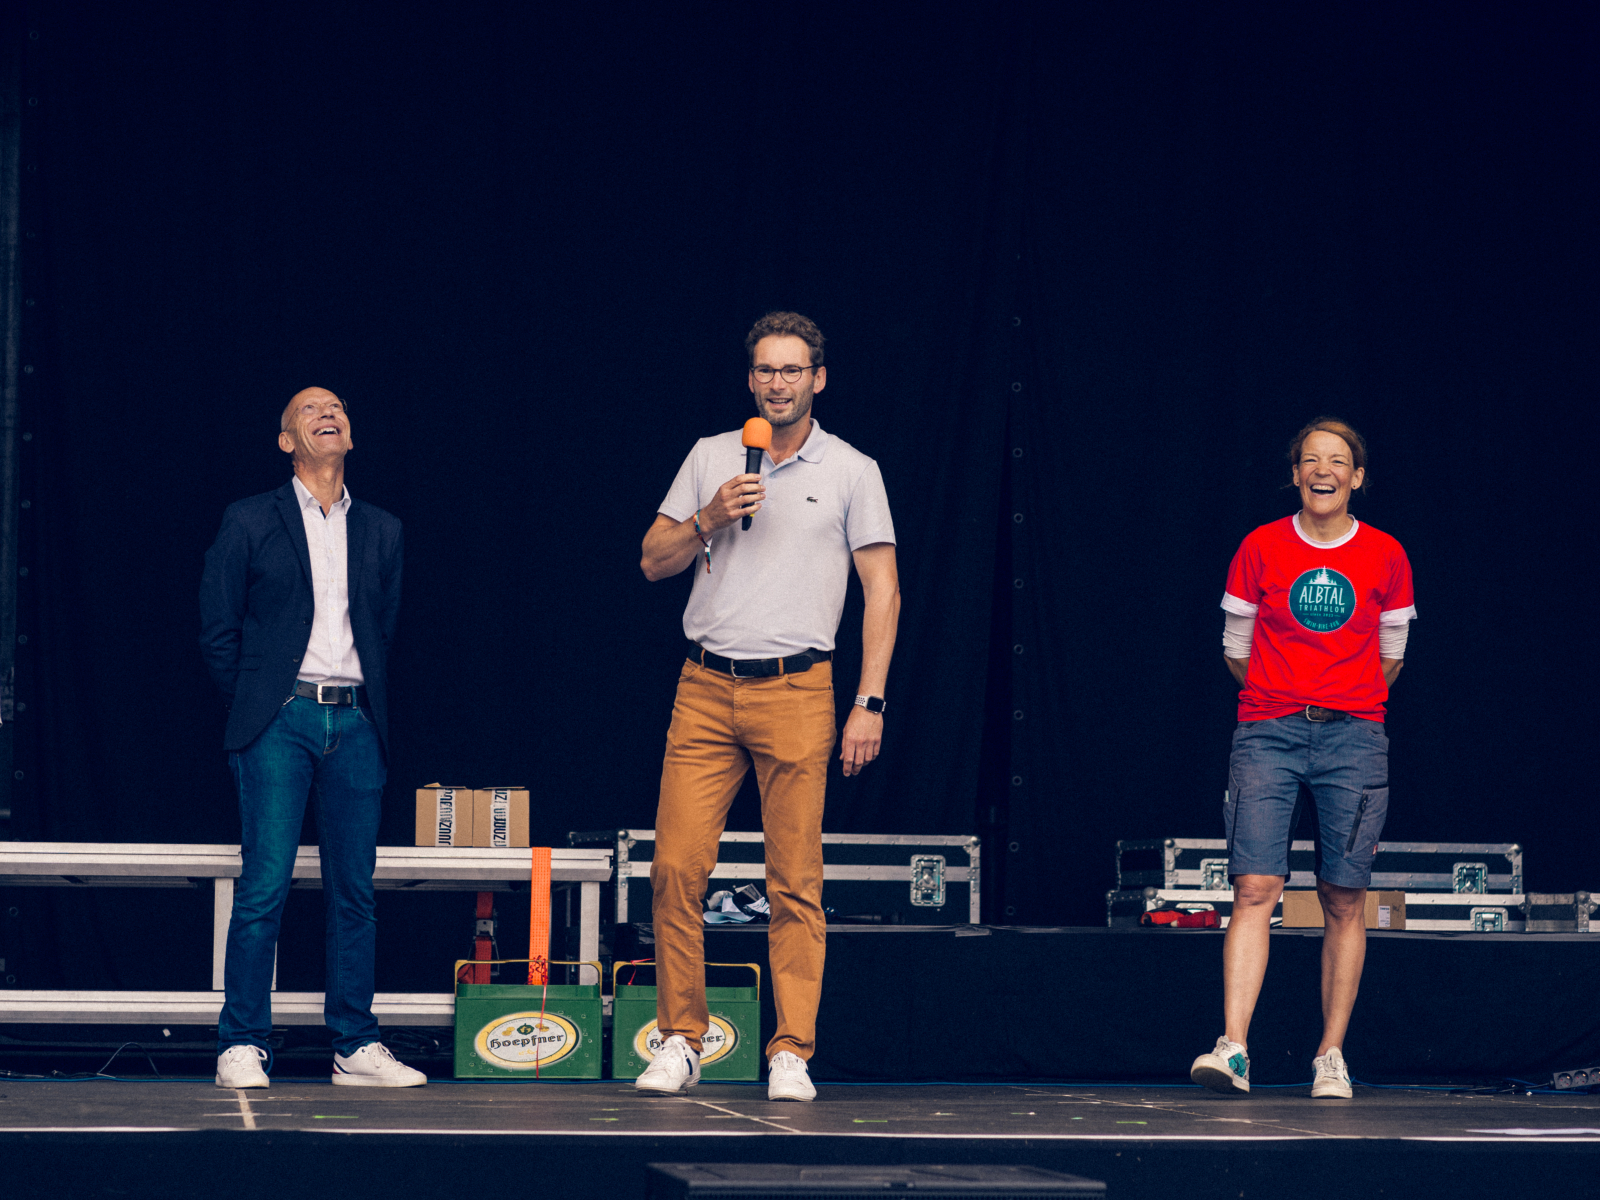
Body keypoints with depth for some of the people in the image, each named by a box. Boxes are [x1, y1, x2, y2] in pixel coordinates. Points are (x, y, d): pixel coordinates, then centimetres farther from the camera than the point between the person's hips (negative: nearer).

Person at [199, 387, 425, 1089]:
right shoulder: (250, 523, 5)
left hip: (355, 722, 4)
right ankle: (242, 1047, -5)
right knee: (264, 886, -10)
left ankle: (356, 1048, 8)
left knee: (354, 891, 3)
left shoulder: (380, 532, 15)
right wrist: (254, 703, 2)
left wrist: (368, 704, 9)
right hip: (280, 719, -3)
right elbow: (217, 630, 5)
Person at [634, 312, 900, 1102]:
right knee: (676, 866, -5)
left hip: (796, 691, -2)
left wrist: (869, 702, -5)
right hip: (705, 688, 2)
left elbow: (883, 591, 3)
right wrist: (709, 519, -7)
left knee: (795, 882, -3)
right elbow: (653, 561, 12)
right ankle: (680, 1041, 4)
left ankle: (791, 1053, 1)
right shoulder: (709, 458, 12)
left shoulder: (852, 471, 5)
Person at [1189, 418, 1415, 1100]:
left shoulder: (1386, 557, 6)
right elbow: (1237, 651, 12)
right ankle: (1233, 1050, -18)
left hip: (1354, 736, 1)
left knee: (1344, 900, 0)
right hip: (1267, 733, -1)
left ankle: (1331, 1056, 7)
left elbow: (1389, 659, 16)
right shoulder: (1260, 550, 4)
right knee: (1254, 889, -12)